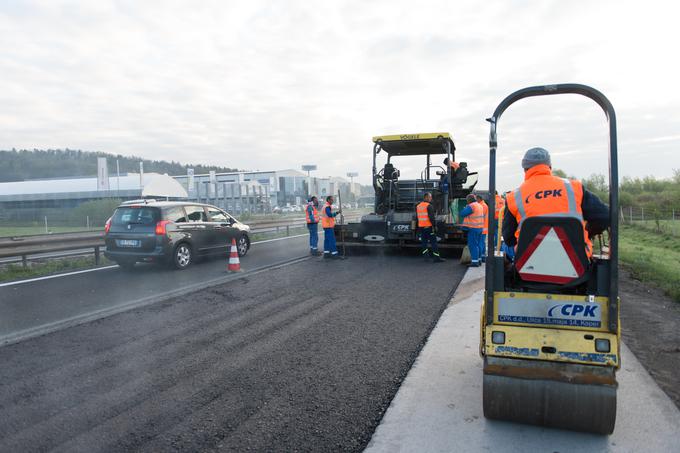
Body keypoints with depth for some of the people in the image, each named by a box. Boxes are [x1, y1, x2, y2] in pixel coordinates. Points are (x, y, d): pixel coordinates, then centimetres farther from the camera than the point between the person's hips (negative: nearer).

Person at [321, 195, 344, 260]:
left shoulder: (325, 206, 18)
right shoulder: (327, 207, -15)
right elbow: (330, 214, -27)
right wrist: (336, 213, -17)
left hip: (326, 225, 11)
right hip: (328, 225, -11)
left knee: (327, 239, 12)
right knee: (332, 240, -10)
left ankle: (326, 253, 15)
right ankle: (334, 254, -11)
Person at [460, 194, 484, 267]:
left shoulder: (471, 206, -15)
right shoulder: (480, 206, 16)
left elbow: (462, 214, -16)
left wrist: (465, 208, 2)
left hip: (473, 228, -9)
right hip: (480, 228, 9)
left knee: (472, 245, -7)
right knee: (477, 244, 16)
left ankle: (475, 261, -9)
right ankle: (478, 260, 21)